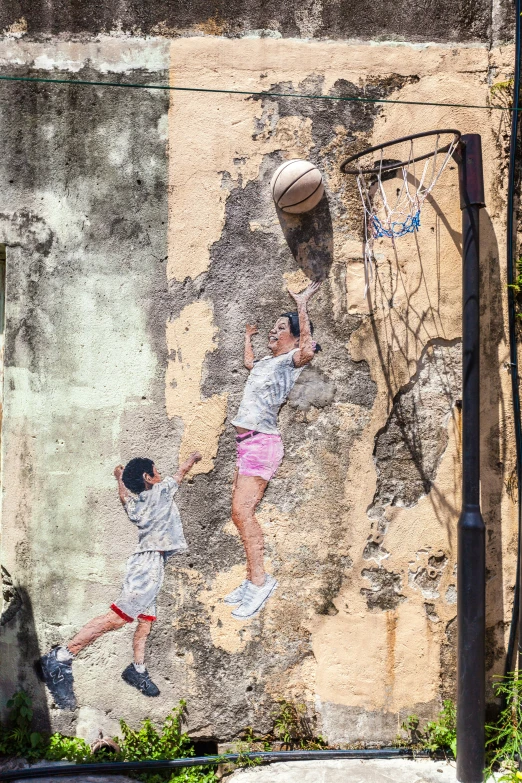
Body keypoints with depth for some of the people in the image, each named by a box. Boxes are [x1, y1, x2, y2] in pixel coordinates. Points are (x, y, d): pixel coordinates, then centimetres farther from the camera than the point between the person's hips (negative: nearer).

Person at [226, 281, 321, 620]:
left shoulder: (291, 361, -6)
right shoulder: (267, 362, 19)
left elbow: (309, 349, -31)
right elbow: (248, 362, 44)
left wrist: (302, 305, -26)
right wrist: (248, 336, 56)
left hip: (262, 442, -9)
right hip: (246, 442, 9)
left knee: (242, 511, -16)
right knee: (241, 513, 8)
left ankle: (260, 580, -8)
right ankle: (253, 580, 15)